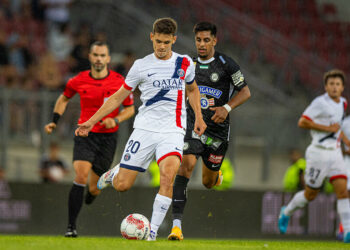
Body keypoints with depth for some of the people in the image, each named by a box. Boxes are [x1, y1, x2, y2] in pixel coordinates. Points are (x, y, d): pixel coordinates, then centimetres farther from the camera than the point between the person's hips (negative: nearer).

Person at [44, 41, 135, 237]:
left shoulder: (119, 82, -6)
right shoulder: (79, 81, -3)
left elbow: (130, 109, 5)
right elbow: (64, 99, 17)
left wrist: (116, 120, -13)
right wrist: (55, 121, 6)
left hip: (108, 137, 0)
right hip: (85, 135, 0)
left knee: (94, 189, 4)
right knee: (81, 176, -22)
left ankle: (92, 191, 47)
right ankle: (71, 226, -17)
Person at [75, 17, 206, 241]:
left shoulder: (185, 63, 7)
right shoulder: (141, 66, 3)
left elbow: (192, 89, 26)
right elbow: (119, 97, 10)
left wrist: (199, 117, 11)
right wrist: (92, 121, 5)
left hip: (173, 130, 0)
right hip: (145, 128, 0)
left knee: (169, 174, -28)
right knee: (122, 186, -3)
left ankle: (153, 230, -22)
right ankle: (114, 172, 35)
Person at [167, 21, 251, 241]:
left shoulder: (226, 64, -5)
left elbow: (245, 92, -1)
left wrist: (227, 108, -16)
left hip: (218, 130, -1)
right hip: (193, 125, 1)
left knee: (208, 183, 11)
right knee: (187, 164, -25)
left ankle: (216, 175, 54)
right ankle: (176, 224, -29)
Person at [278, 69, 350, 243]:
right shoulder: (320, 102, -13)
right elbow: (302, 122, -16)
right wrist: (327, 128, -18)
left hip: (335, 153, 6)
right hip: (319, 153, -6)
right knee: (310, 195, 6)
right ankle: (287, 212, 34)